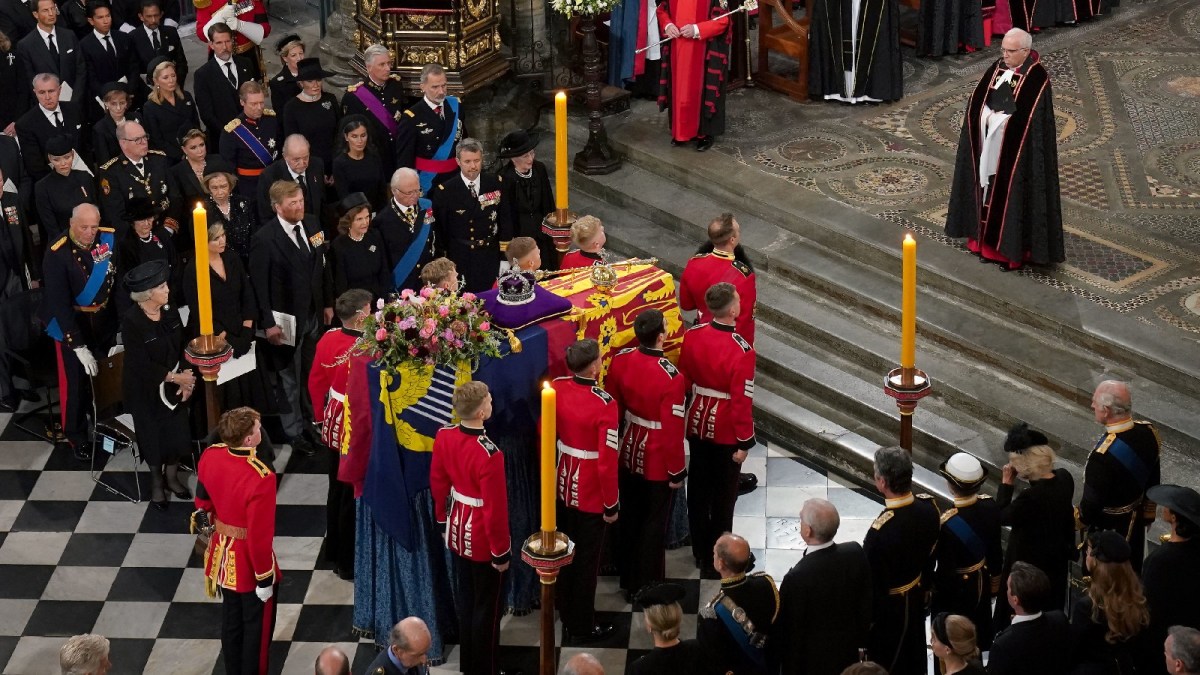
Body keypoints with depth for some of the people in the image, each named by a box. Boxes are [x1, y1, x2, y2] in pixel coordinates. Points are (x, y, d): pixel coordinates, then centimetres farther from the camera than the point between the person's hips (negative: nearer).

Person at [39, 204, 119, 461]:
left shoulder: (110, 238, -12)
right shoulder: (57, 254, -24)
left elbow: (120, 277, -1)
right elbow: (59, 303, -26)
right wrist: (78, 347, -29)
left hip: (104, 319, 4)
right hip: (71, 322, -4)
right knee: (75, 380, 5)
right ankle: (75, 437, 24)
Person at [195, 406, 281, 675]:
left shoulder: (209, 457, -12)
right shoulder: (261, 478, -33)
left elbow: (202, 501, 7)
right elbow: (260, 536, -28)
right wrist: (265, 580, -16)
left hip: (223, 554, 7)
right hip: (250, 561, -7)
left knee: (231, 621, 24)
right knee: (257, 626, 15)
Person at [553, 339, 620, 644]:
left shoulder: (556, 388, -9)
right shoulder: (605, 405, -27)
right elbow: (607, 461, -23)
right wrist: (612, 504, -11)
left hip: (562, 487, 6)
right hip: (590, 495, -6)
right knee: (586, 561, 10)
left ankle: (565, 610, 42)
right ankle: (581, 627, 24)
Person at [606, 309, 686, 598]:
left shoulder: (621, 360, -11)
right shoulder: (671, 377, -29)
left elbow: (612, 408, 1)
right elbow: (672, 430, -22)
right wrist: (677, 471, -9)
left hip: (629, 455, 6)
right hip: (658, 462, -5)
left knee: (630, 517, 22)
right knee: (654, 524, 13)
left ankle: (628, 579, 37)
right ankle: (647, 588, 25)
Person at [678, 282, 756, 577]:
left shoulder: (692, 336, -9)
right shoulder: (742, 351, -26)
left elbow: (683, 381, 2)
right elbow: (742, 400, -22)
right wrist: (744, 442, -11)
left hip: (698, 424, 5)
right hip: (726, 431, -5)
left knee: (698, 489, 19)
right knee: (723, 497, 10)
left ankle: (700, 552, 32)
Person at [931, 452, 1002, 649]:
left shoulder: (946, 524, -34)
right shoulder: (989, 506, -15)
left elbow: (946, 571, -23)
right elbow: (995, 550, 1)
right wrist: (995, 579, 18)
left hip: (953, 591, -6)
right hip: (981, 585, 6)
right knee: (977, 643, 25)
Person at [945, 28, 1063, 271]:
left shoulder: (1036, 78, -15)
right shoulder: (997, 68, 7)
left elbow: (1025, 117, -20)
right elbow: (977, 101, 8)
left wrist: (997, 119, -15)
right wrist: (990, 116, -5)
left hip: (1017, 153, -7)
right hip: (990, 147, 7)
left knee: (1013, 195, -1)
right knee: (990, 192, 12)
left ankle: (1014, 249, 8)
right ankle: (989, 241, 22)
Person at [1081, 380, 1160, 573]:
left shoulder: (1104, 455, -38)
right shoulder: (1148, 432, -15)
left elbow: (1091, 504, -25)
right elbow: (1153, 481, 2)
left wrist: (1079, 520, -4)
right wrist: (1148, 513, 17)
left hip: (1106, 529, -6)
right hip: (1135, 521, 6)